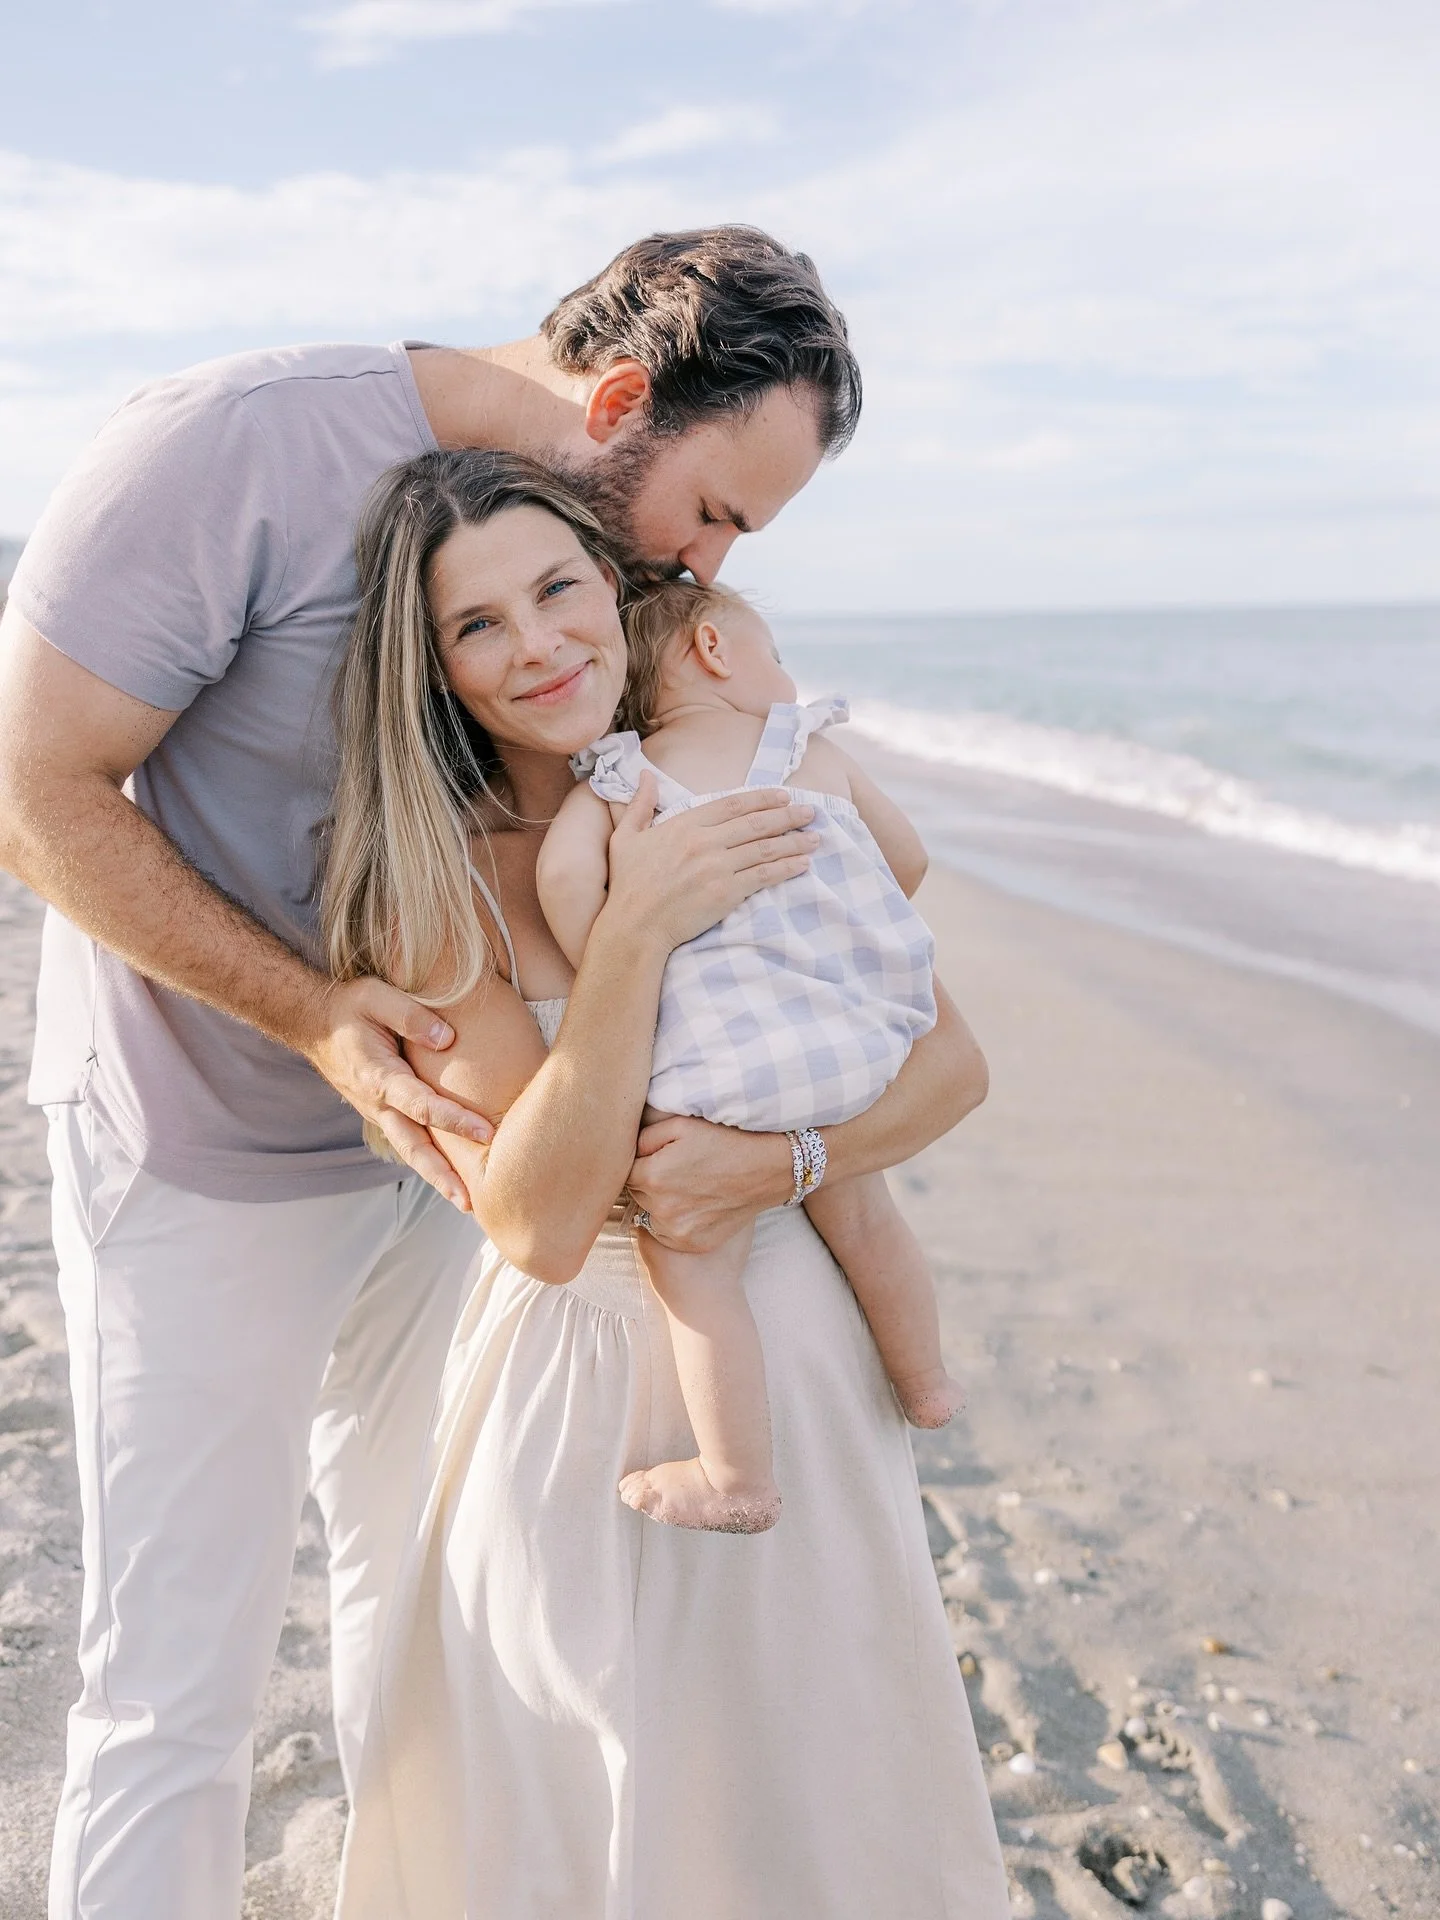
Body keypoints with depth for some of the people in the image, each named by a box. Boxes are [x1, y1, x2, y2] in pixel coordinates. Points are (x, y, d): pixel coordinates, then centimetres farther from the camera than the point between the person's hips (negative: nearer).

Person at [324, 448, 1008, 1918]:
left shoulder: (750, 789, -6)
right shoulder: (441, 877, -14)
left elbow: (951, 1062, -3)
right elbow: (541, 1223, -22)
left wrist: (777, 1161, -21)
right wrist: (636, 930, -29)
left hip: (792, 1347, 3)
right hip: (576, 1368, -2)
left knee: (811, 1793, 16)